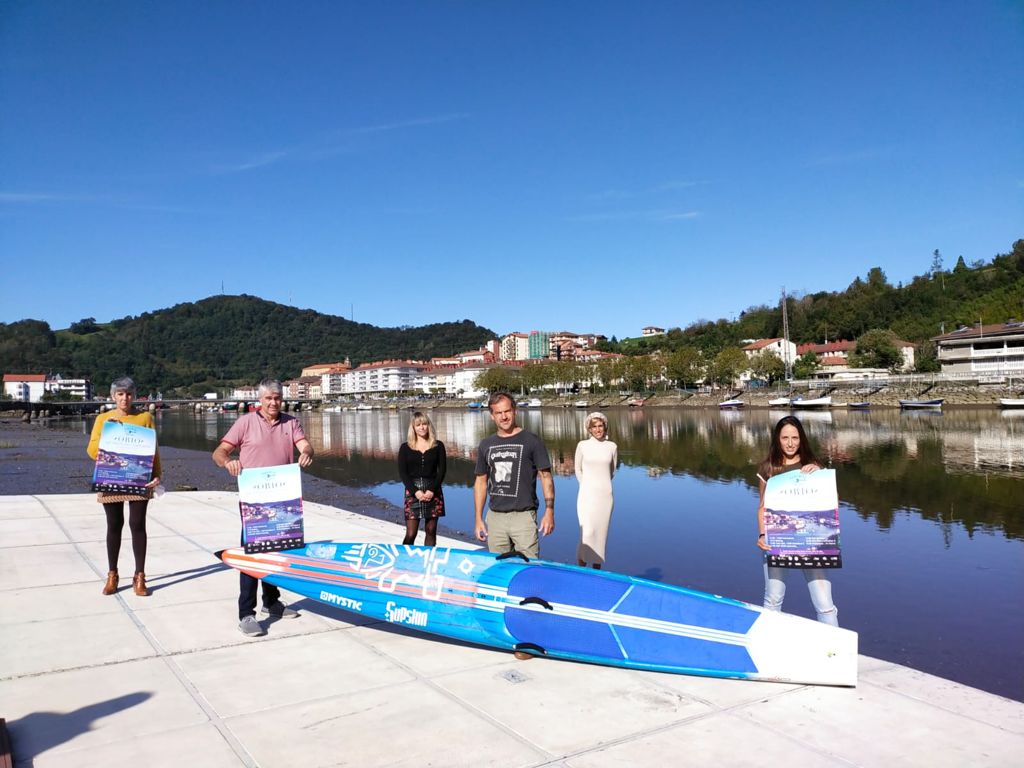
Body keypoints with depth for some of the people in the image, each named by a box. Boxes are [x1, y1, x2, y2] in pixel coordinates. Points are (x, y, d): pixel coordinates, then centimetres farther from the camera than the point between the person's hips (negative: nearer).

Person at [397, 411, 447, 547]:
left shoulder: (438, 446, 6)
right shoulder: (405, 447, 5)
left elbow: (442, 470, 1)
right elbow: (402, 472, 0)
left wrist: (432, 490, -12)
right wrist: (415, 491, -12)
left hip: (433, 492, 1)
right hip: (412, 492, -1)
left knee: (431, 531, 5)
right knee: (411, 534, -5)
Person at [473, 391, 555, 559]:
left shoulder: (531, 441, -2)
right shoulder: (486, 445, 11)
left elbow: (546, 476, -1)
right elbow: (481, 481, 15)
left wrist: (549, 512, -9)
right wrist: (478, 519, 10)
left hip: (524, 516, -4)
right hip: (494, 517, 4)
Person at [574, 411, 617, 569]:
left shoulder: (612, 447, 4)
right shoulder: (582, 445, 0)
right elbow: (578, 470, 10)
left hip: (605, 495, 2)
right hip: (587, 495, -2)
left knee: (601, 532, 6)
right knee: (587, 532, -13)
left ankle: (597, 569, 16)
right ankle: (581, 565, 0)